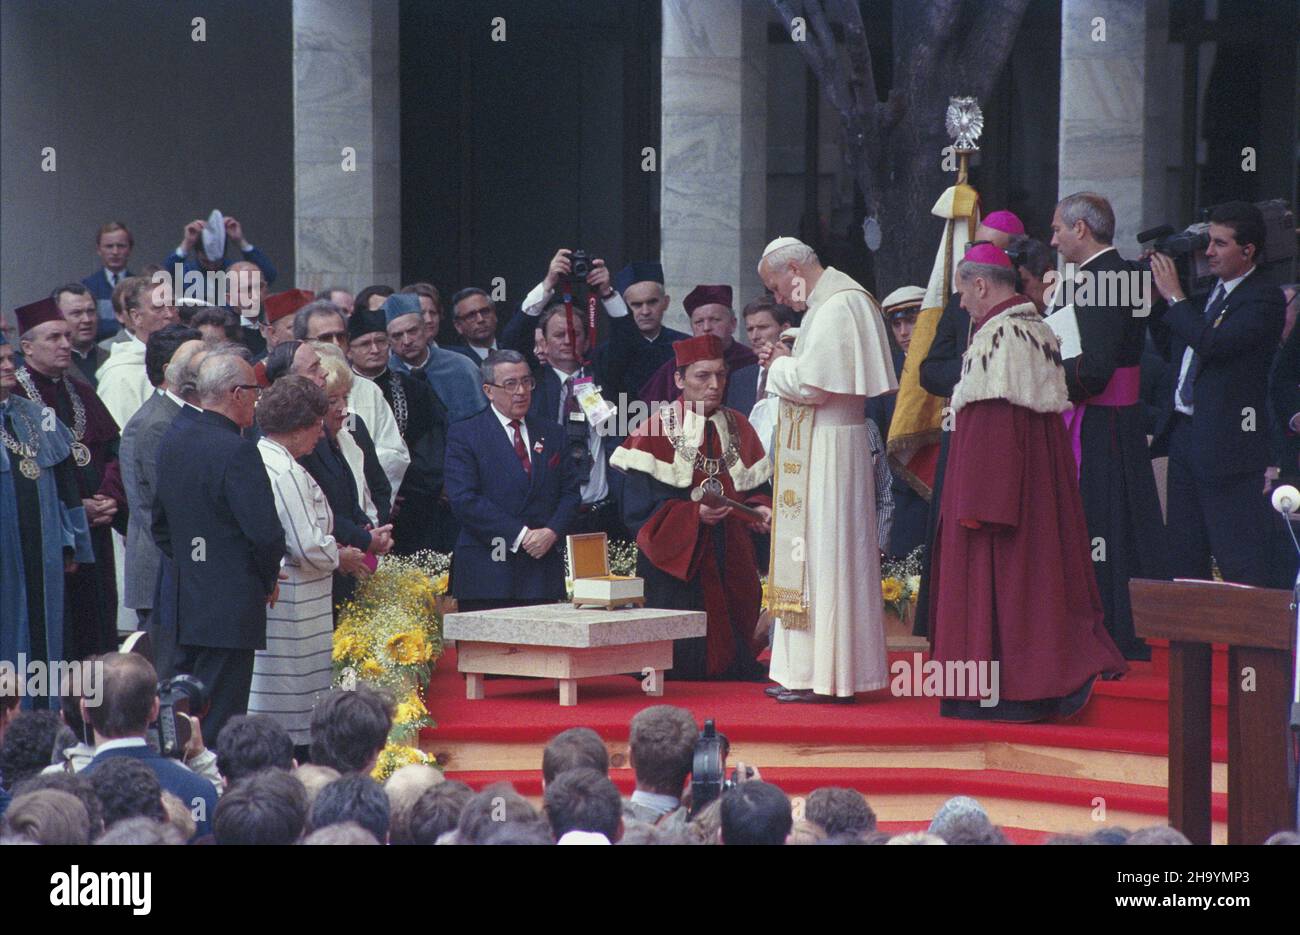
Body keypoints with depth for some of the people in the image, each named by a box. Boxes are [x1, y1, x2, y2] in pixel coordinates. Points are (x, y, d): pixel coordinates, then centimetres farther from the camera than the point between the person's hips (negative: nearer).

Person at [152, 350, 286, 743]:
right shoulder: (236, 451, -18)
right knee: (218, 725, -4)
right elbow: (265, 531, -20)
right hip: (231, 604, -8)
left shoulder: (173, 440, 8)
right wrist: (269, 578, -2)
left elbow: (160, 523, 17)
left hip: (183, 603, 8)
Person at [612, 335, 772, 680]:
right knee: (681, 659, -8)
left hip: (732, 565, 5)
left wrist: (760, 509, -9)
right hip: (676, 563, -5)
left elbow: (759, 488, 14)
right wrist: (695, 514, -23)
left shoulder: (738, 428, 12)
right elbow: (639, 507, -12)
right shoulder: (656, 431, -5)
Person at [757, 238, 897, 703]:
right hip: (814, 450, 11)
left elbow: (811, 383, -22)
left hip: (829, 451, -11)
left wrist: (780, 364, -5)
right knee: (815, 555, 10)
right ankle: (806, 671, 13)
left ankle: (827, 678, -7)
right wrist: (786, 363, 8)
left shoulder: (837, 307, -16)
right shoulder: (828, 302, 16)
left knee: (824, 555, -9)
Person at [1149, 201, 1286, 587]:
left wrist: (1174, 295, -14)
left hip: (1229, 441, -9)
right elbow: (1174, 352, 20)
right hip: (1185, 435, 9)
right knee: (1184, 555, 13)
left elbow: (1212, 344, -23)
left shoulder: (1265, 299, -11)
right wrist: (1156, 302, 9)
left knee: (1240, 562, -7)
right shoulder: (1210, 293, 16)